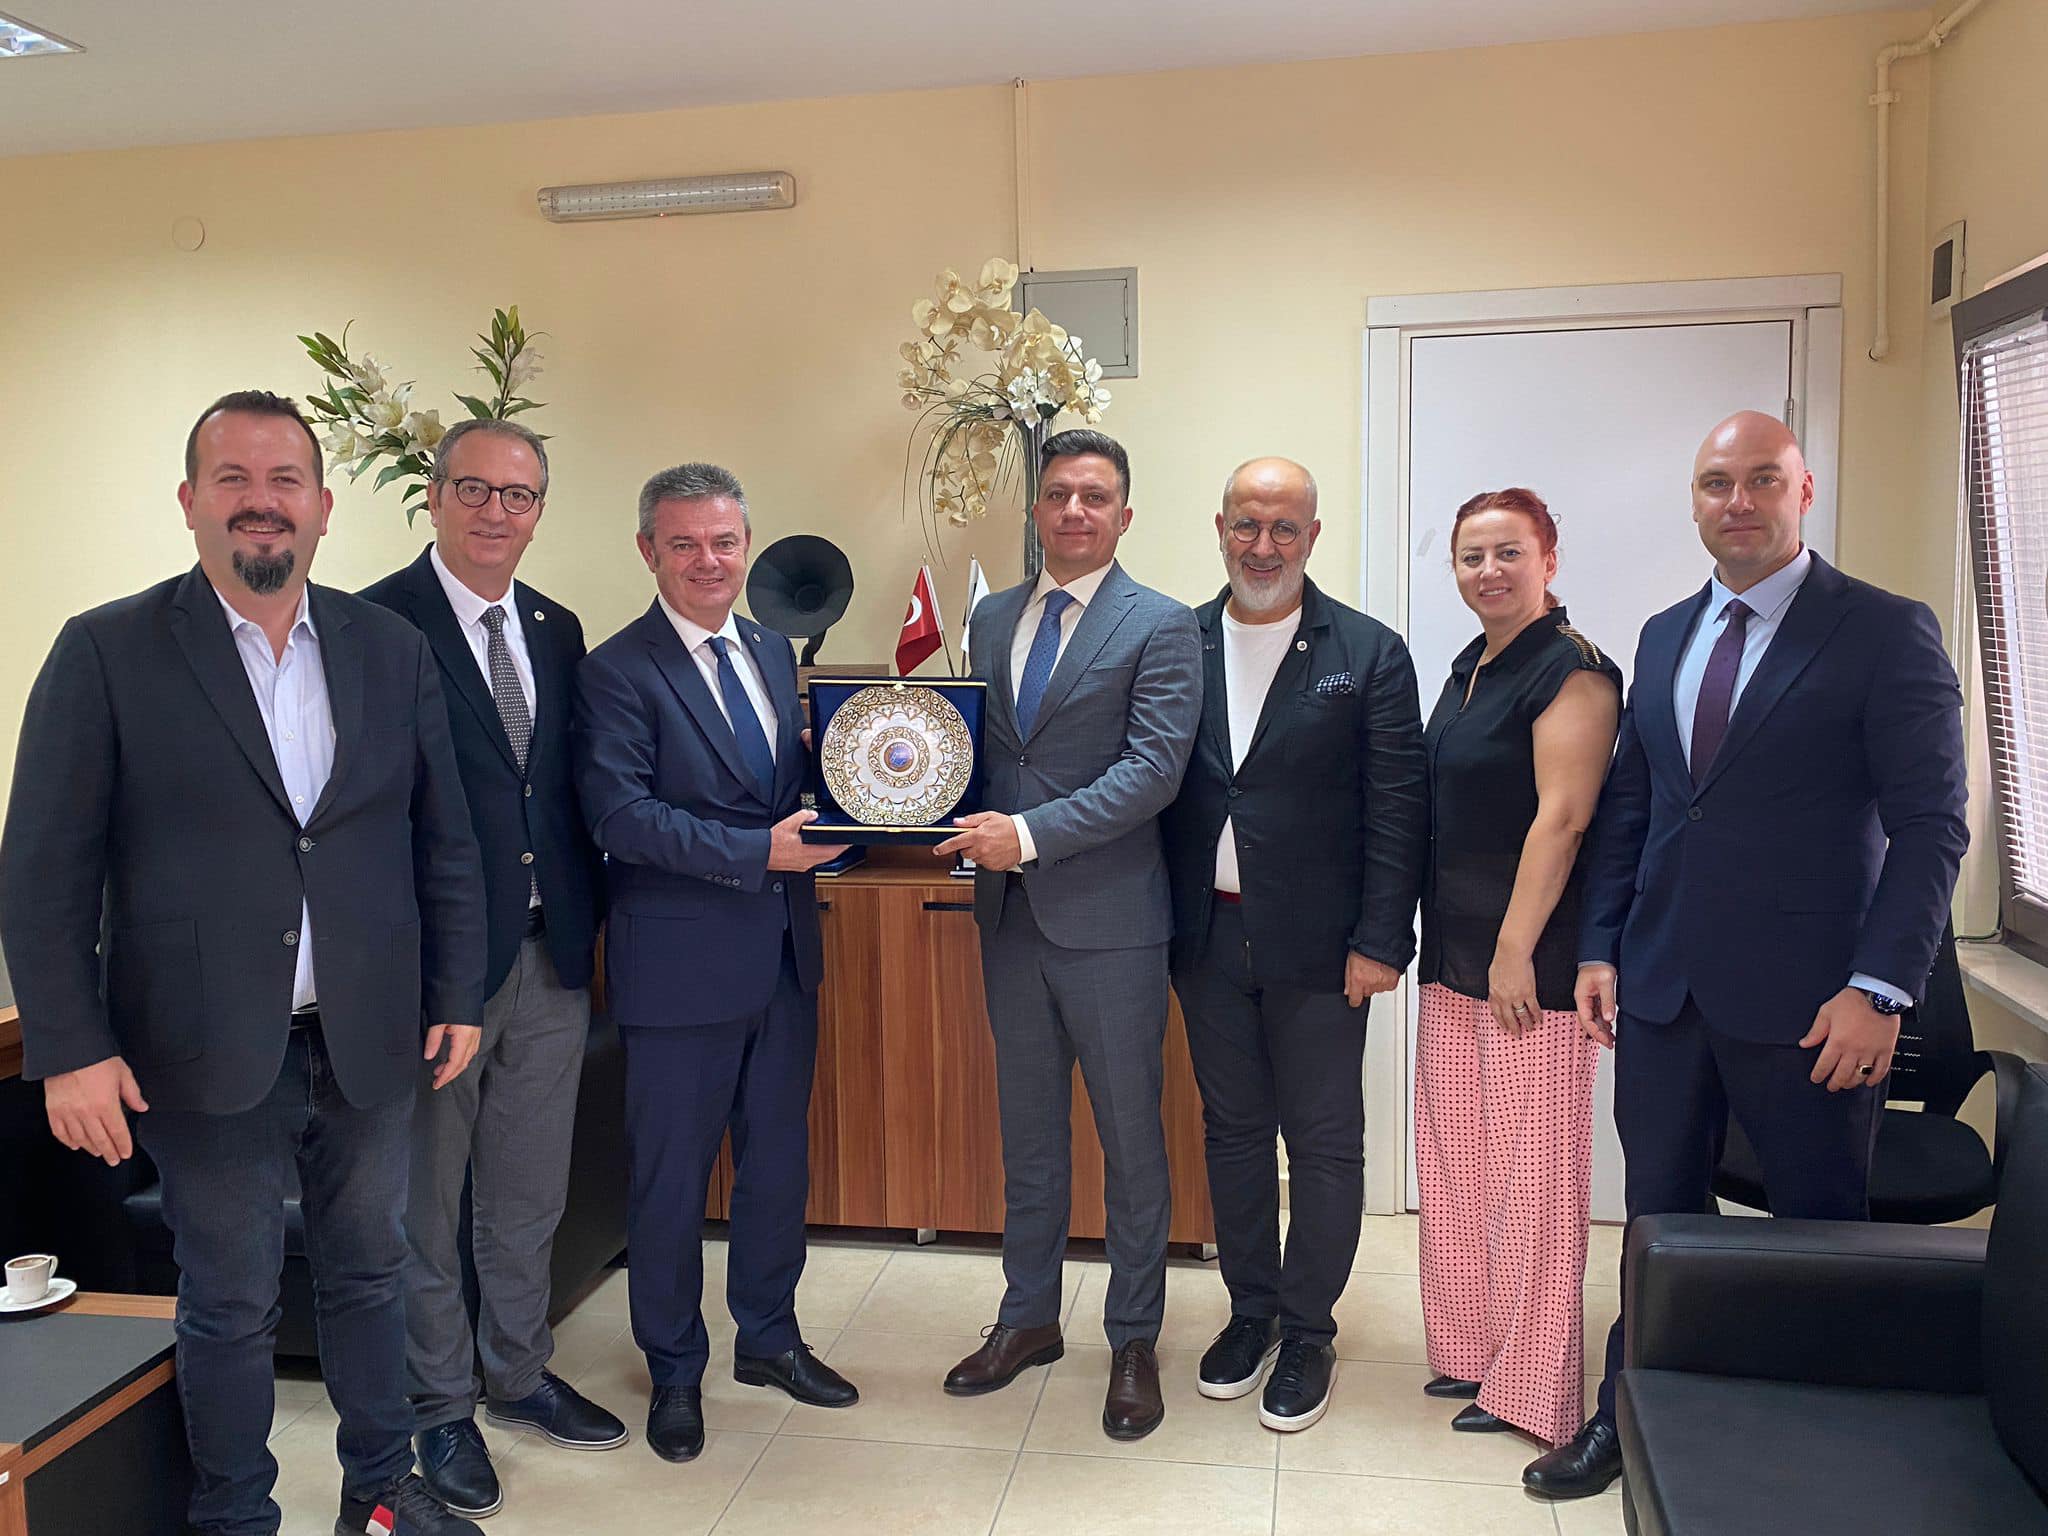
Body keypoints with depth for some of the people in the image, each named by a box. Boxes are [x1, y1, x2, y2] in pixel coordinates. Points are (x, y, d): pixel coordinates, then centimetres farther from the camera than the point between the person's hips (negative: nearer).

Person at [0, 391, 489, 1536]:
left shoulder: (392, 649, 4)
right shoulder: (109, 652, -5)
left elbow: (444, 840, 8)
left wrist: (456, 997, 5)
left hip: (369, 1044, 3)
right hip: (210, 1055, -3)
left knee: (370, 1274, 17)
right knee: (230, 1308, 11)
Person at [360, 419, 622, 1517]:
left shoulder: (555, 630, 10)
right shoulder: (378, 624, -11)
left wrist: (585, 923, 8)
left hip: (549, 954, 6)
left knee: (529, 1196, 18)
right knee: (425, 1200, 10)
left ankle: (519, 1375, 37)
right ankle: (441, 1406, 28)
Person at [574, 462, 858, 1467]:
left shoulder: (772, 651, 11)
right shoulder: (618, 671, -10)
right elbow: (620, 814, -19)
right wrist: (760, 852, -24)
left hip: (783, 951, 6)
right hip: (682, 961, -6)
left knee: (778, 1160, 18)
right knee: (672, 1179, 8)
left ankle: (769, 1338, 37)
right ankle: (674, 1373, 28)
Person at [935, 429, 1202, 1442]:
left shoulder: (1160, 627, -7)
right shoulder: (992, 618, 11)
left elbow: (1154, 767, -16)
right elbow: (977, 744, 15)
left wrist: (1031, 834, -23)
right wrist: (970, 824, -6)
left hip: (1110, 919, -5)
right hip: (1011, 912, 6)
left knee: (1130, 1137, 7)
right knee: (1027, 1129, 17)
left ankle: (1134, 1341, 23)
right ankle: (1028, 1318, 33)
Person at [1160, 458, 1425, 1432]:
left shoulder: (1369, 655, -4)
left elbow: (1397, 809, -6)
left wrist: (1379, 940, -10)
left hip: (1316, 946, -2)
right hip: (1208, 938, 3)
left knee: (1324, 1140, 7)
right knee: (1232, 1129, 15)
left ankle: (1308, 1333, 23)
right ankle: (1250, 1308, 31)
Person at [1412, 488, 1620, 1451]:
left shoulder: (1572, 669, -12)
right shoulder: (1468, 669, 15)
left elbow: (1562, 818, -18)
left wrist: (1516, 955, -19)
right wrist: (1453, 946, 16)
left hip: (1529, 962, -9)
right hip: (1456, 955, 9)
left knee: (1529, 1170, 0)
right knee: (1454, 1157, 14)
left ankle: (1529, 1385, 14)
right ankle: (1470, 1349, 28)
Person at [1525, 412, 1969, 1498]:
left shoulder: (1885, 632, -5)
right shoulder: (1664, 636, 12)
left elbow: (1930, 827, -9)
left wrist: (1880, 987, -15)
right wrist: (1600, 950, 8)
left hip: (1804, 1001, -4)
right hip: (1663, 992, 5)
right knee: (1658, 1217, 15)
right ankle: (1629, 1419, 29)